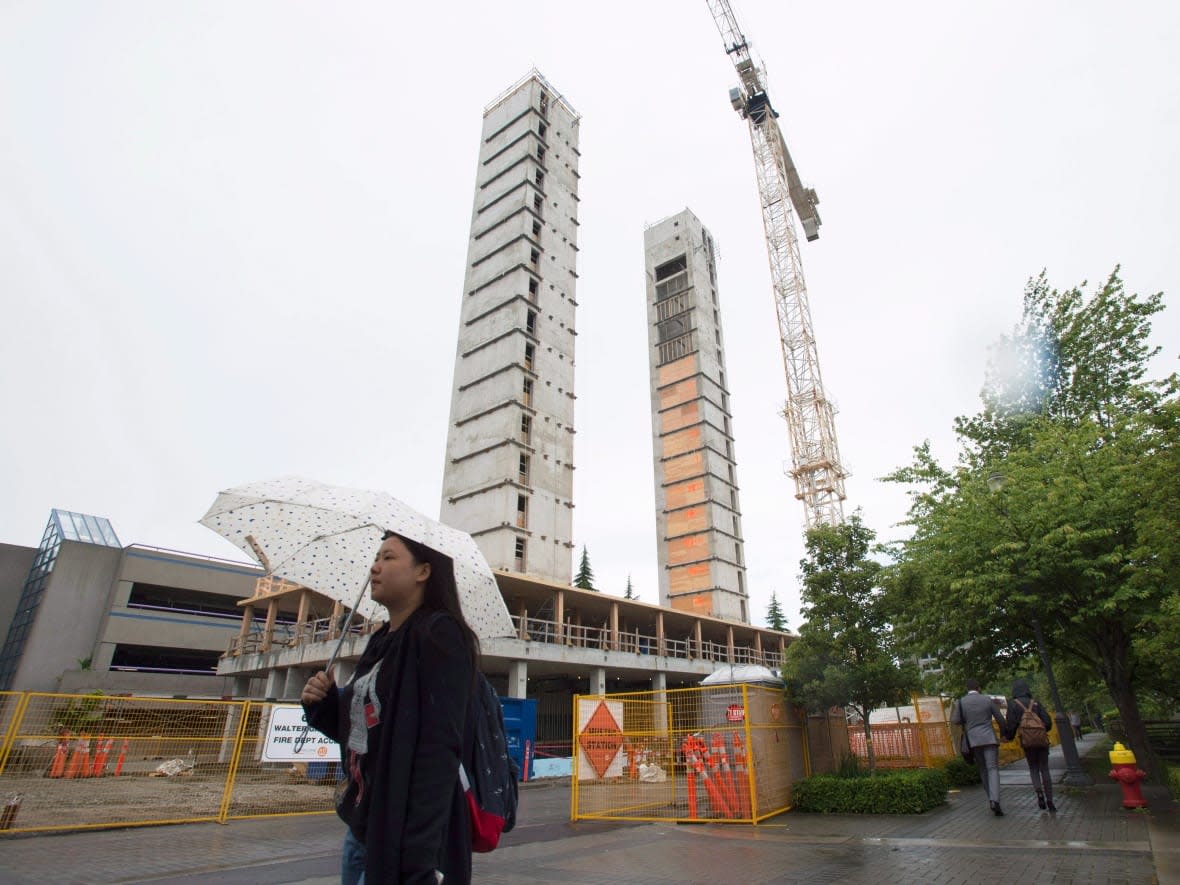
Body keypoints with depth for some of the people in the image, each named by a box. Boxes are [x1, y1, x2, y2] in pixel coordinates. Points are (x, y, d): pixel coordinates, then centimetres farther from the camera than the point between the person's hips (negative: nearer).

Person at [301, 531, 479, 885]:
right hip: (360, 828, 8)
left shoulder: (438, 634, -17)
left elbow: (440, 748, -22)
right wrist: (323, 703, -1)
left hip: (404, 838, -8)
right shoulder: (380, 641, 8)